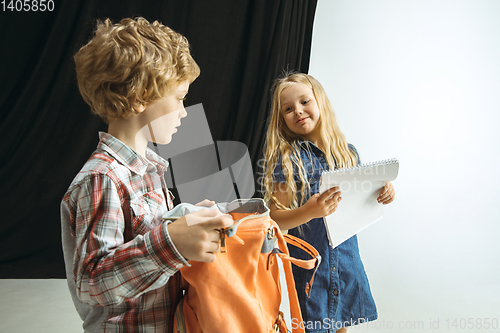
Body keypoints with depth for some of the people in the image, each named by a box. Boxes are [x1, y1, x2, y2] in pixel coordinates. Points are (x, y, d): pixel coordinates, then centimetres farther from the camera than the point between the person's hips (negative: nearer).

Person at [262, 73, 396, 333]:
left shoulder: (348, 153, 1)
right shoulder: (286, 159, -12)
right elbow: (275, 219, -14)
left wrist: (381, 194, -7)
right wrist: (309, 211, -31)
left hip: (347, 261, 4)